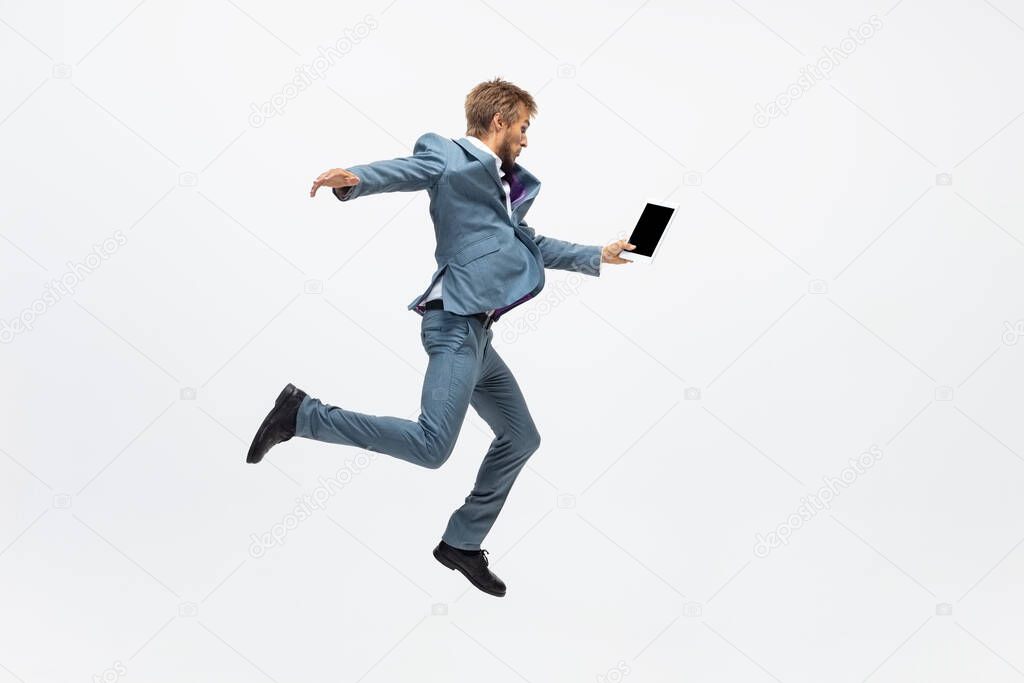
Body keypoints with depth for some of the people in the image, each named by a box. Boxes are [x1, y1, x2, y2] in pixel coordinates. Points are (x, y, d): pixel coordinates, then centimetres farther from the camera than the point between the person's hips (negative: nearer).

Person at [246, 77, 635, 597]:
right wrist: (354, 179, -44)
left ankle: (462, 543, 25)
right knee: (431, 445, -22)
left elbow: (530, 244, 37)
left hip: (476, 333, 10)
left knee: (521, 438, 16)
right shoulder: (454, 158, -2)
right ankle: (302, 413, -9)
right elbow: (413, 167, -23)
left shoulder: (504, 183, 25)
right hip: (456, 323, -10)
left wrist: (596, 257, 40)